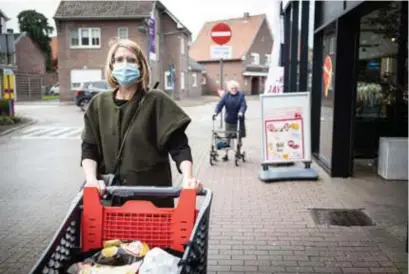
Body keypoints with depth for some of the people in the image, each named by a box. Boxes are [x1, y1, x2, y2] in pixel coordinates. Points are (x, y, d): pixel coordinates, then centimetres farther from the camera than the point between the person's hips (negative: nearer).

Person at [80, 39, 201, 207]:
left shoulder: (157, 101, -6)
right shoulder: (99, 104, 5)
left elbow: (178, 146, -12)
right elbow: (89, 148, 5)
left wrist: (187, 177, -28)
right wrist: (91, 179, -13)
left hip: (152, 194, -3)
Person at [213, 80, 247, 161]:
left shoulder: (241, 95, -3)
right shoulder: (226, 96, 0)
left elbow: (244, 105, -14)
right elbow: (220, 104, -9)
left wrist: (240, 113, -32)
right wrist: (215, 112, -25)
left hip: (238, 120, 0)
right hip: (228, 120, 0)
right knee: (227, 137, 2)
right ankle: (226, 154, 9)